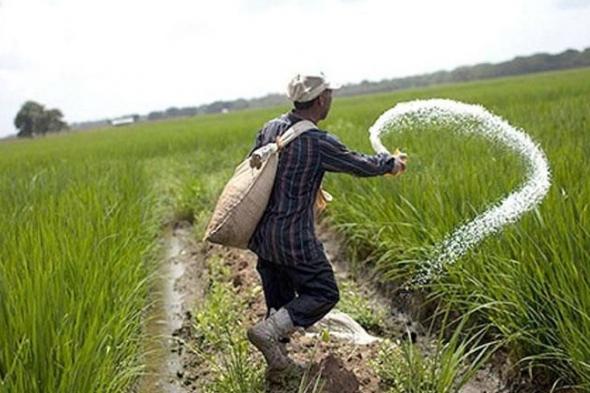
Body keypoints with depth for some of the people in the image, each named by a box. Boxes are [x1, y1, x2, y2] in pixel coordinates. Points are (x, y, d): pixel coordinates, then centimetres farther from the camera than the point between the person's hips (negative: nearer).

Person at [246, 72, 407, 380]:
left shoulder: (270, 128, 1)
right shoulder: (319, 143, -18)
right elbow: (361, 165, -4)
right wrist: (391, 163, 16)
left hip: (261, 234, 8)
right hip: (294, 238, -7)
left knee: (279, 300, 20)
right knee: (324, 294, 8)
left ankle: (277, 363, 29)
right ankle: (268, 331, -6)